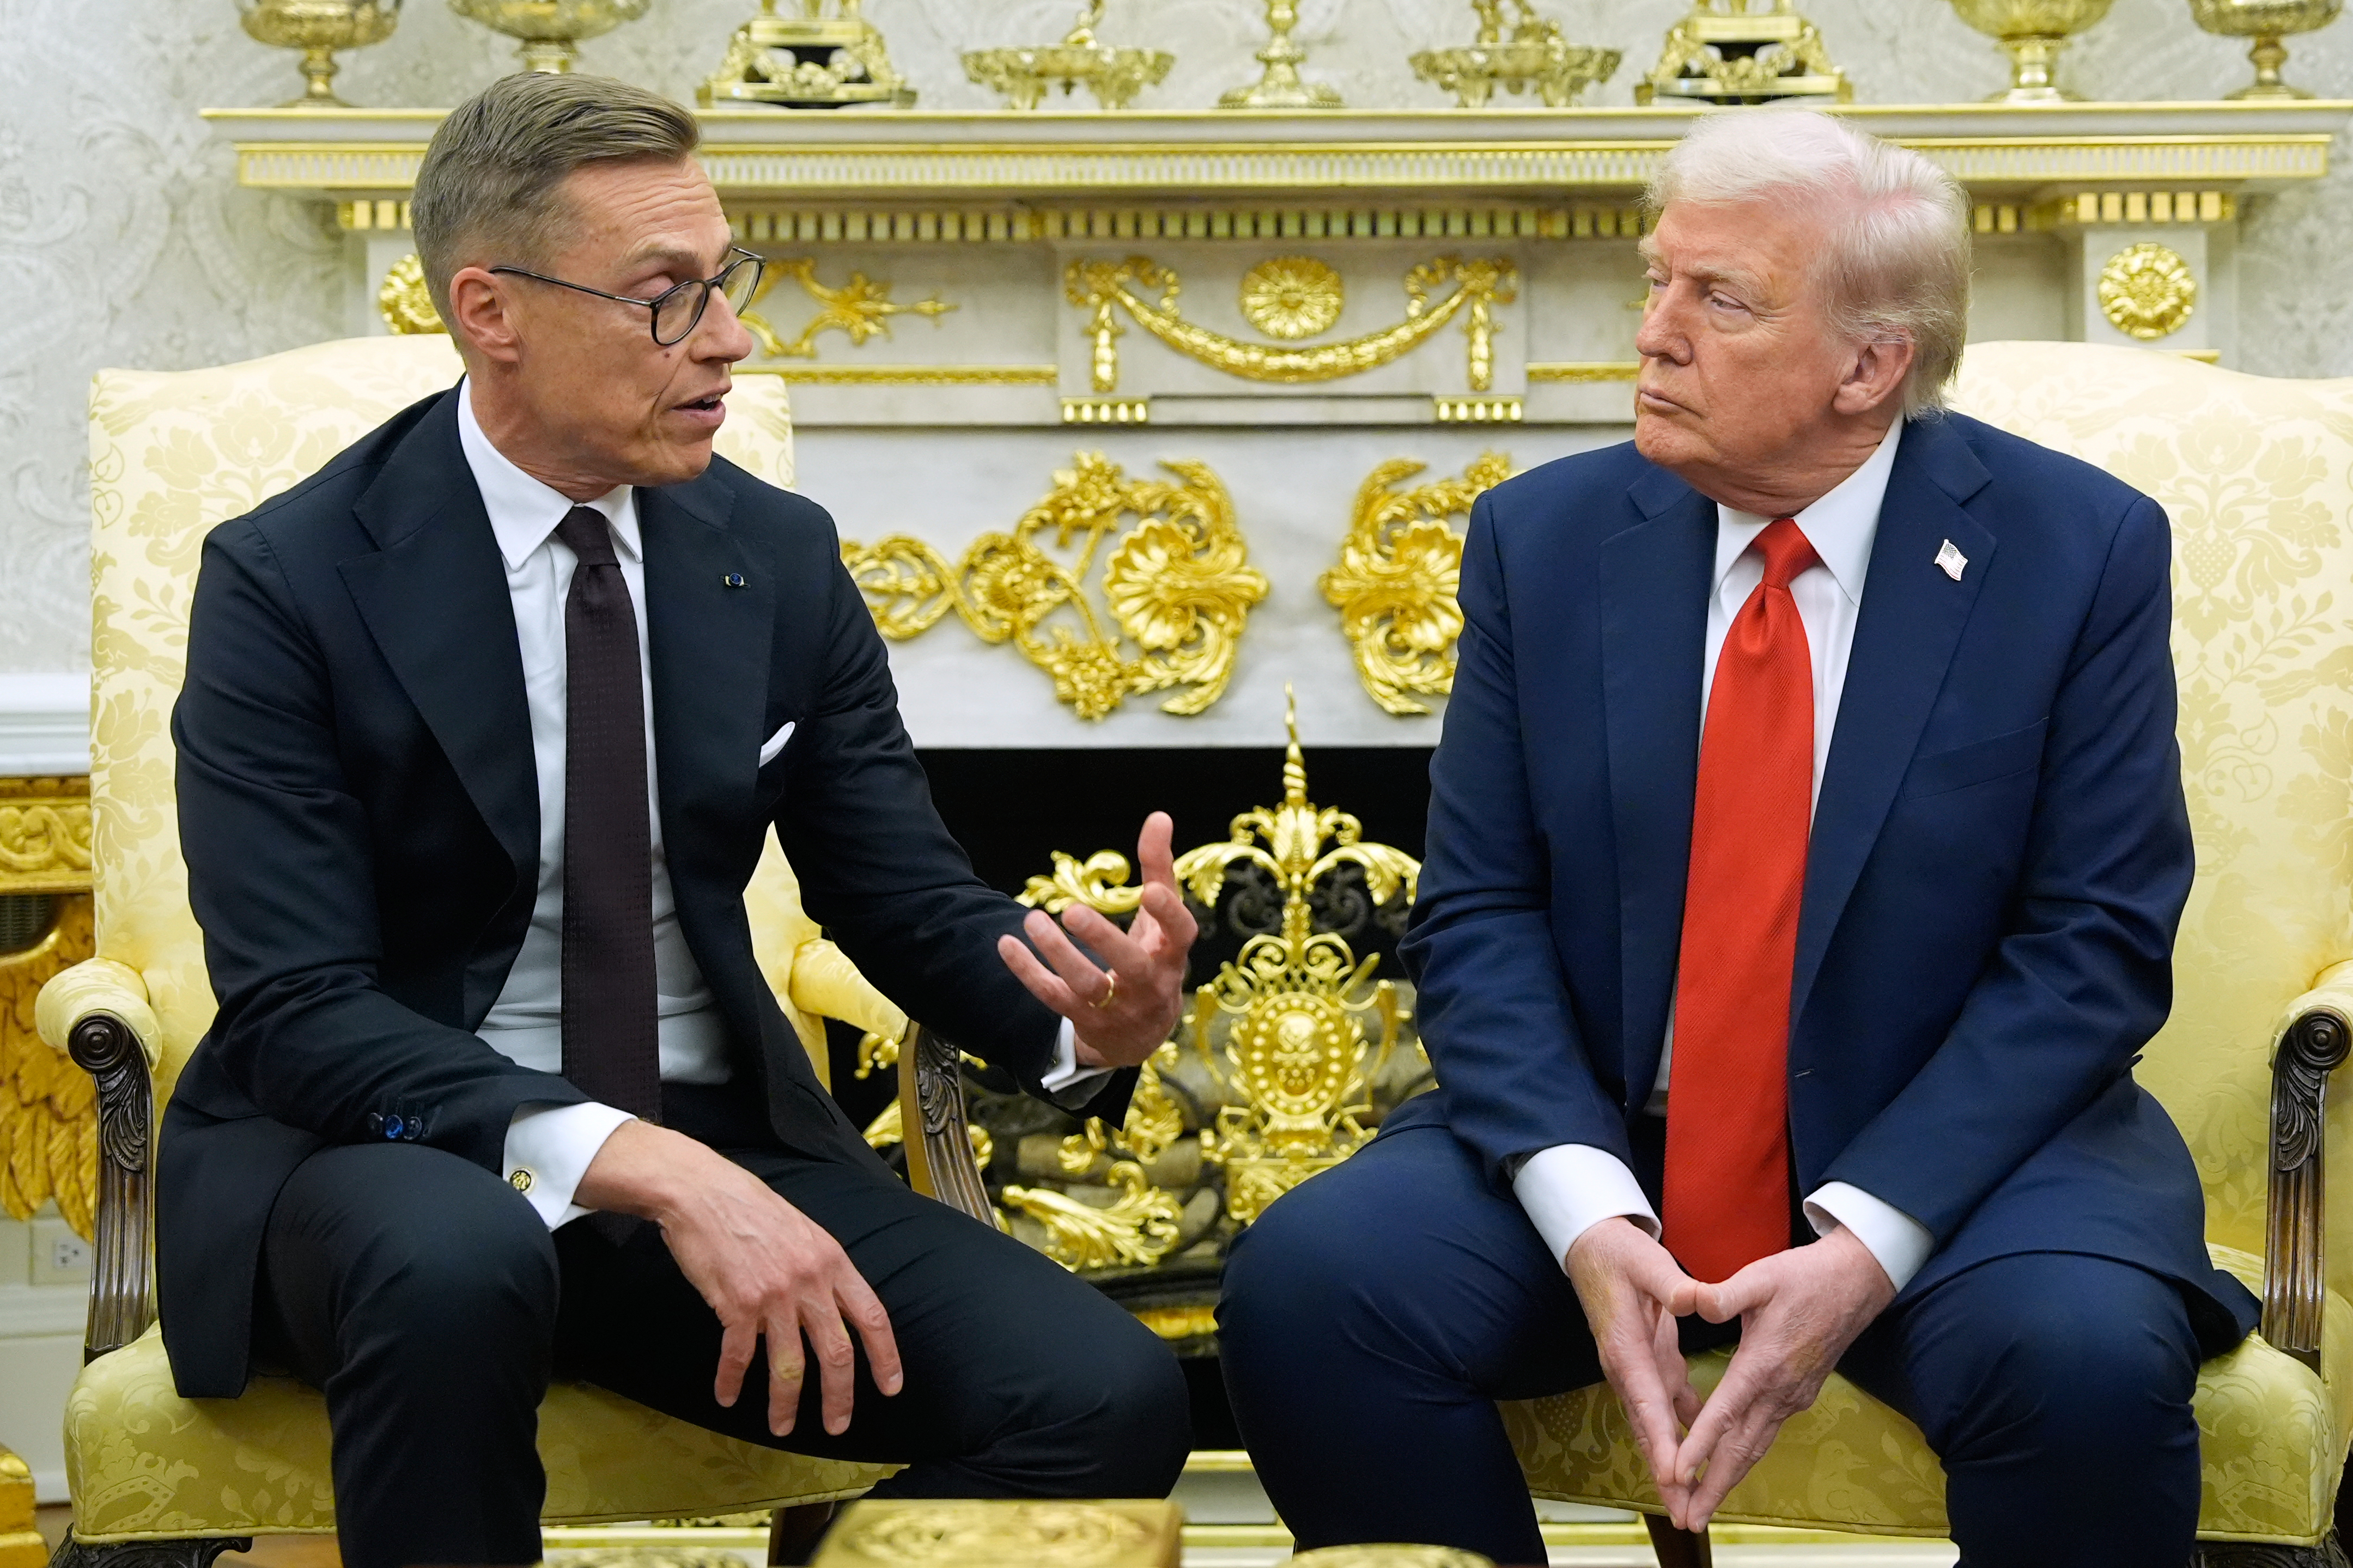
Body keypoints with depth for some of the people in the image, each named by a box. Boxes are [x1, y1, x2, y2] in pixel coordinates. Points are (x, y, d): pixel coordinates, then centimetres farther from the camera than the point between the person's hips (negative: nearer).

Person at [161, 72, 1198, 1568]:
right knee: (456, 1264, -41)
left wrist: (1090, 1012, -18)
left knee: (1111, 1397, -21)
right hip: (402, 1157, -4)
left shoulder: (781, 557, 4)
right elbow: (298, 1013, -18)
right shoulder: (292, 583, -10)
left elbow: (910, 898, 7)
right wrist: (641, 1166, -32)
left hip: (719, 1147, 4)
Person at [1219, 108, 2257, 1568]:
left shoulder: (2081, 552, -6)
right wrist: (1585, 1212, -18)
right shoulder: (1545, 537, 2)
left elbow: (2094, 943, -8)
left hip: (1945, 1143, -2)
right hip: (1599, 1143, 3)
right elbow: (1480, 914, -1)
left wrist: (1867, 1241, -20)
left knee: (2084, 1354, -33)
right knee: (1303, 1285, -22)